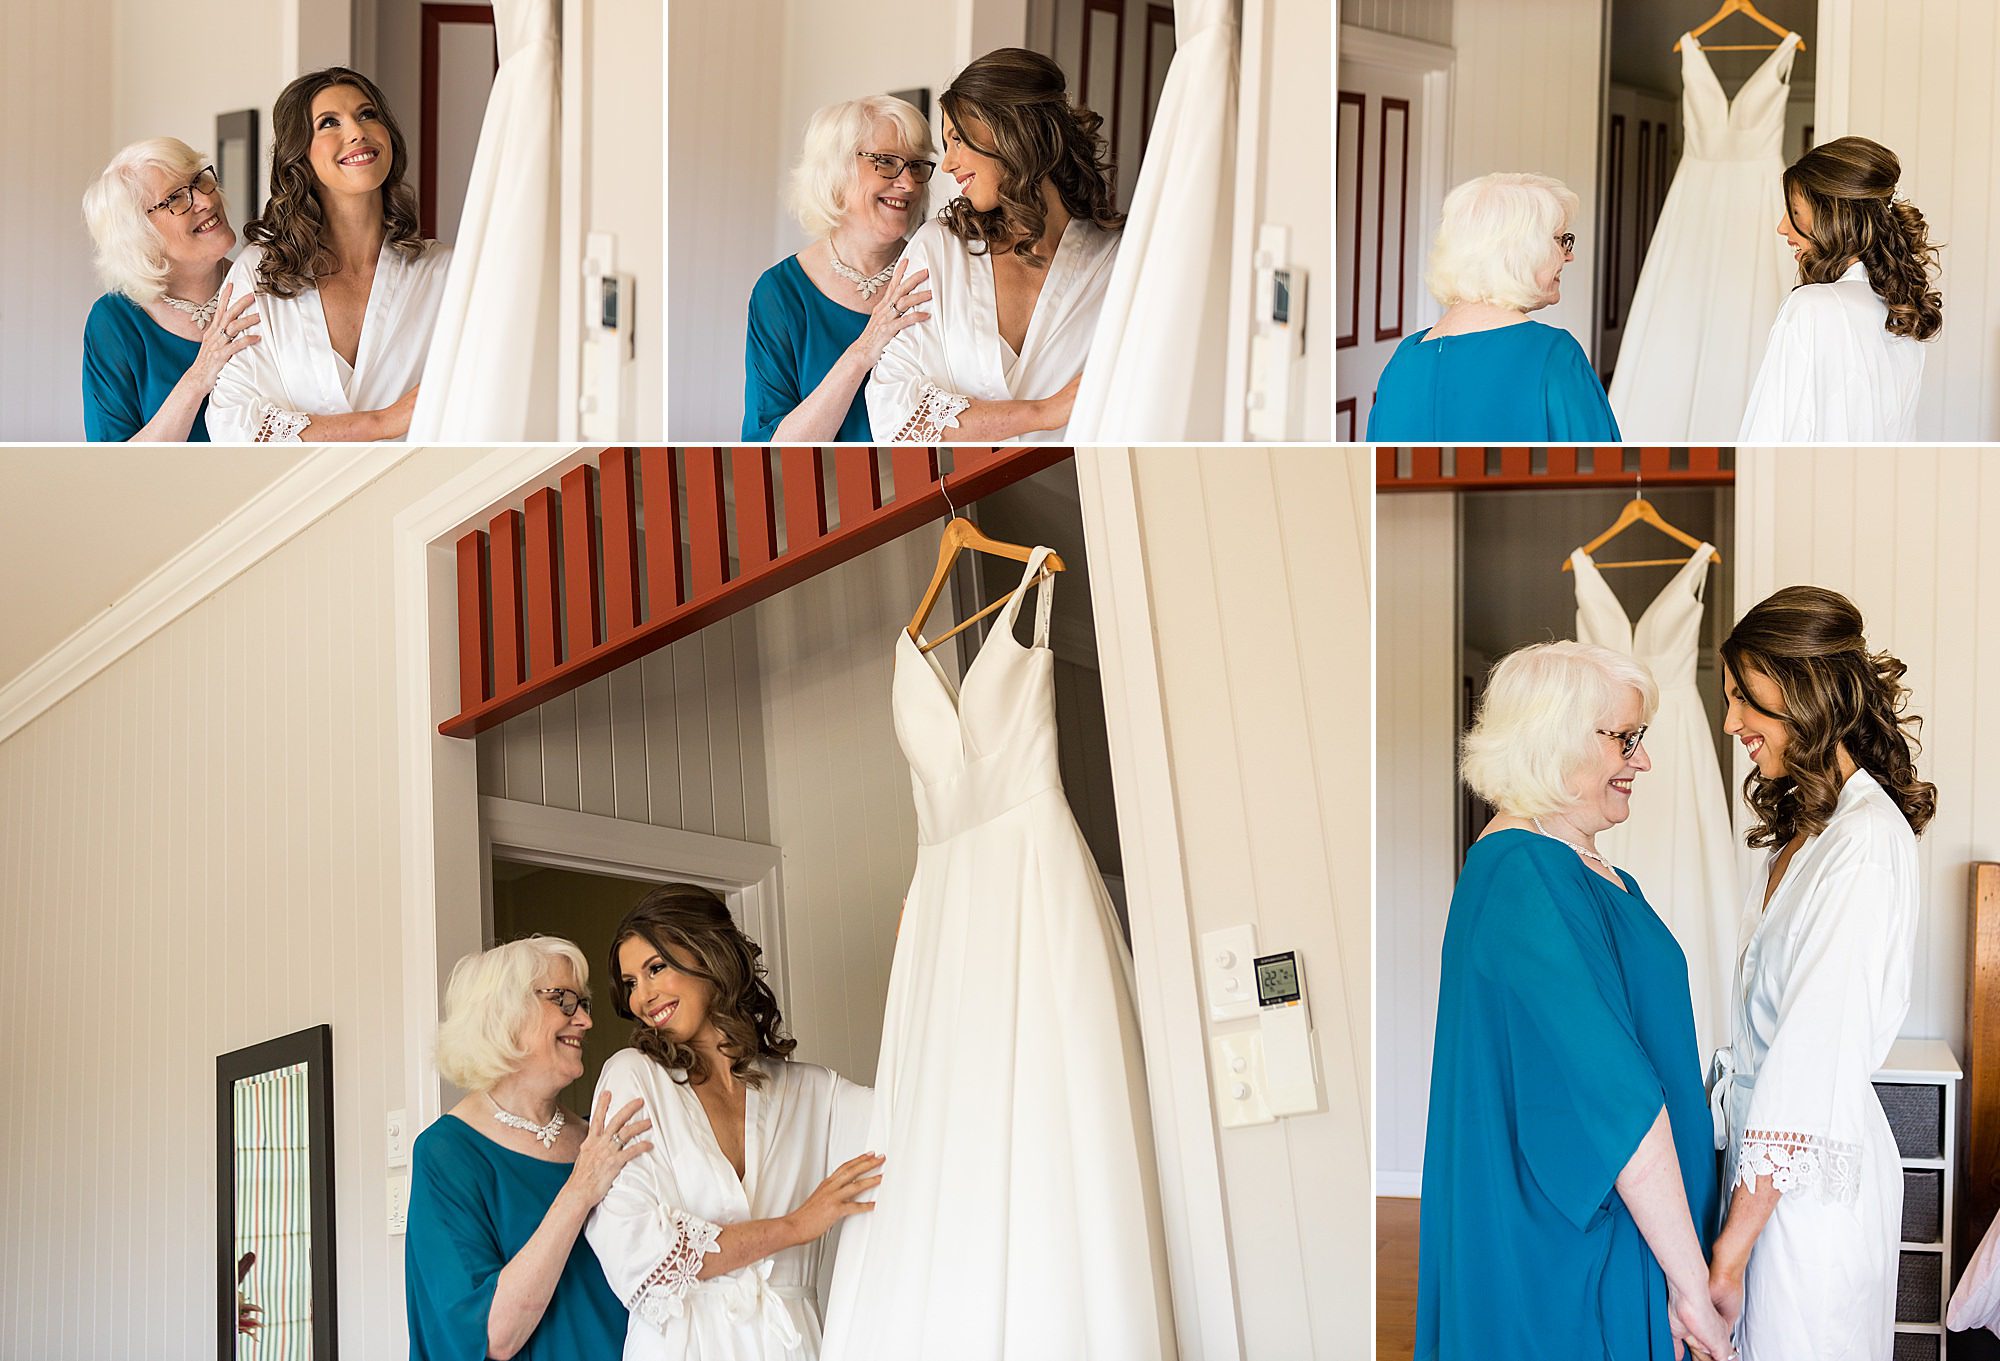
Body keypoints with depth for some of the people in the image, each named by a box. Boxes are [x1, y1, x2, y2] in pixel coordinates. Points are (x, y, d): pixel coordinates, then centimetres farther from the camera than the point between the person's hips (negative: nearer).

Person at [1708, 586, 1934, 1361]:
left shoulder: (1868, 839, -18)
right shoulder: (1802, 827, 12)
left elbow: (1820, 1044, -22)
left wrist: (1733, 1245, -22)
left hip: (1815, 1178, -9)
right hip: (1766, 1161, 9)